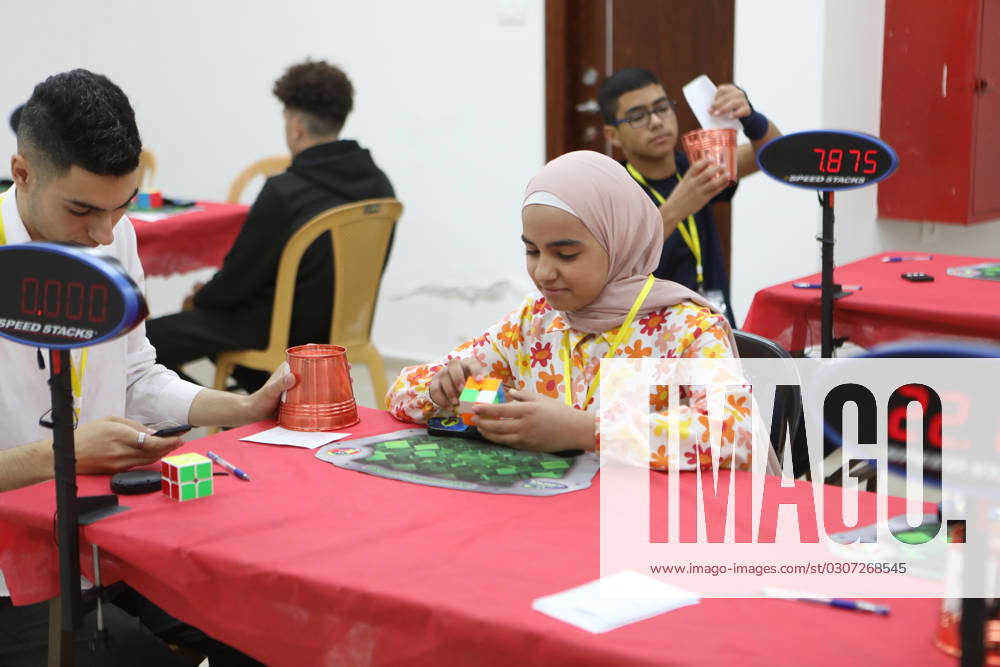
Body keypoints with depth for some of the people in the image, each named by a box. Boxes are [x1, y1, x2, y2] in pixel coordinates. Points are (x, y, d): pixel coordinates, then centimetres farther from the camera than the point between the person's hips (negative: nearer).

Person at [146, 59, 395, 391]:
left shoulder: (284, 193, -24)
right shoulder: (379, 184, -2)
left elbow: (238, 277, -14)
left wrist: (200, 298, 8)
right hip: (340, 324, 8)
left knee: (153, 338, 0)